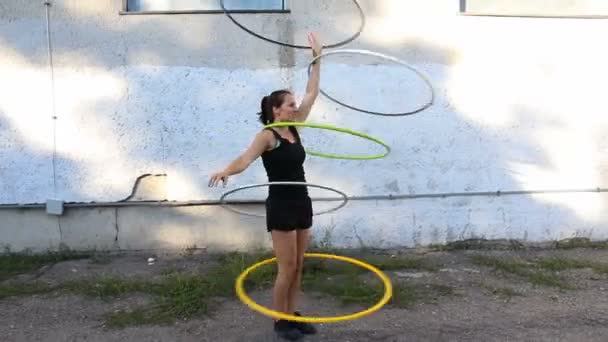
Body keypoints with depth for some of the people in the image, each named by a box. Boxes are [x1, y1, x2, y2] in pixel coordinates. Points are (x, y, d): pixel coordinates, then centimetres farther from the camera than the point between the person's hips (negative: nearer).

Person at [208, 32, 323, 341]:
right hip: (281, 206, -7)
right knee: (287, 269, 1)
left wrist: (317, 58, 12)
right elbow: (245, 159, -27)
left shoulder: (294, 130, 8)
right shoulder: (267, 136, -12)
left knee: (298, 267, 14)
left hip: (302, 204, 7)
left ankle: (293, 316, 27)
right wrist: (225, 171, -49)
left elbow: (312, 93, 11)